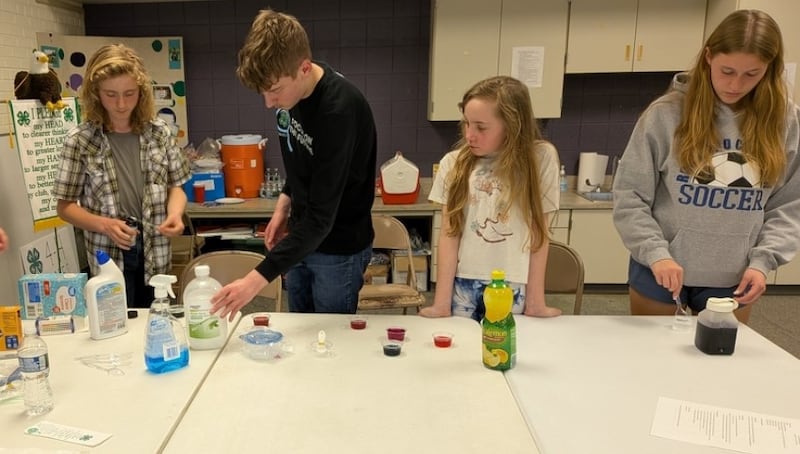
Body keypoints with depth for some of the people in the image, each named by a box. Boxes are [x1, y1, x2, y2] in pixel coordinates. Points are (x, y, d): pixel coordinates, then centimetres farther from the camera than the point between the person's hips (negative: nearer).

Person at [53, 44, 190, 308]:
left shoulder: (159, 132, 0)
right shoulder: (80, 140, -7)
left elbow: (175, 186, 6)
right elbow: (65, 206, -2)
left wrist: (175, 213, -14)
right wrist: (104, 224, -19)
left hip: (155, 256, 2)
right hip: (109, 258, -2)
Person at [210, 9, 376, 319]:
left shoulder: (340, 111, -30)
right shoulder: (289, 90, -5)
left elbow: (321, 216, -31)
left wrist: (258, 279, -34)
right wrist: (284, 203, 2)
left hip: (339, 248, -7)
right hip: (301, 237, 7)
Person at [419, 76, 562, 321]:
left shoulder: (540, 158, -6)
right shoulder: (453, 163, -2)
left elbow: (539, 233, -2)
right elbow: (449, 233, -3)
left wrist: (535, 300, -1)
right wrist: (442, 300, -8)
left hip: (513, 288, -1)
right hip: (462, 284, 1)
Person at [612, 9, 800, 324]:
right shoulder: (667, 113, -9)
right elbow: (629, 196, -9)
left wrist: (763, 261, -9)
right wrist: (656, 253, -19)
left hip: (733, 280, 2)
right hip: (659, 270, -1)